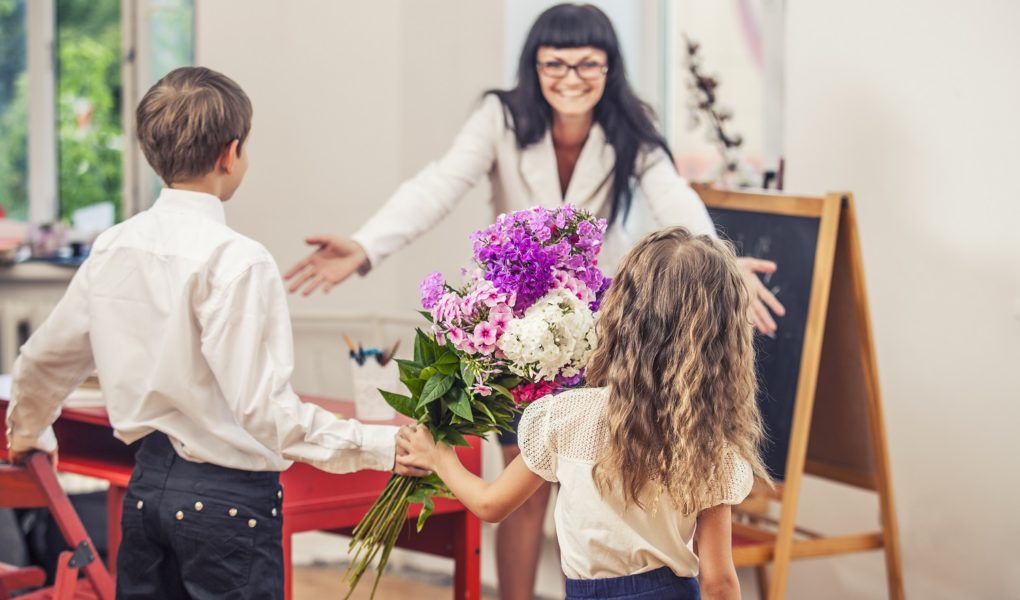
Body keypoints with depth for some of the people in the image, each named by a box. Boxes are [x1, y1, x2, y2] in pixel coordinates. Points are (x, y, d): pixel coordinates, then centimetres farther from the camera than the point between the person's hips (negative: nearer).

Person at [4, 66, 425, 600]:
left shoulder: (114, 247, 4)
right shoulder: (235, 260, -17)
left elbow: (45, 359, 18)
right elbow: (263, 409, -21)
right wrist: (380, 446, -17)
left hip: (145, 487, 7)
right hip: (227, 496, -7)